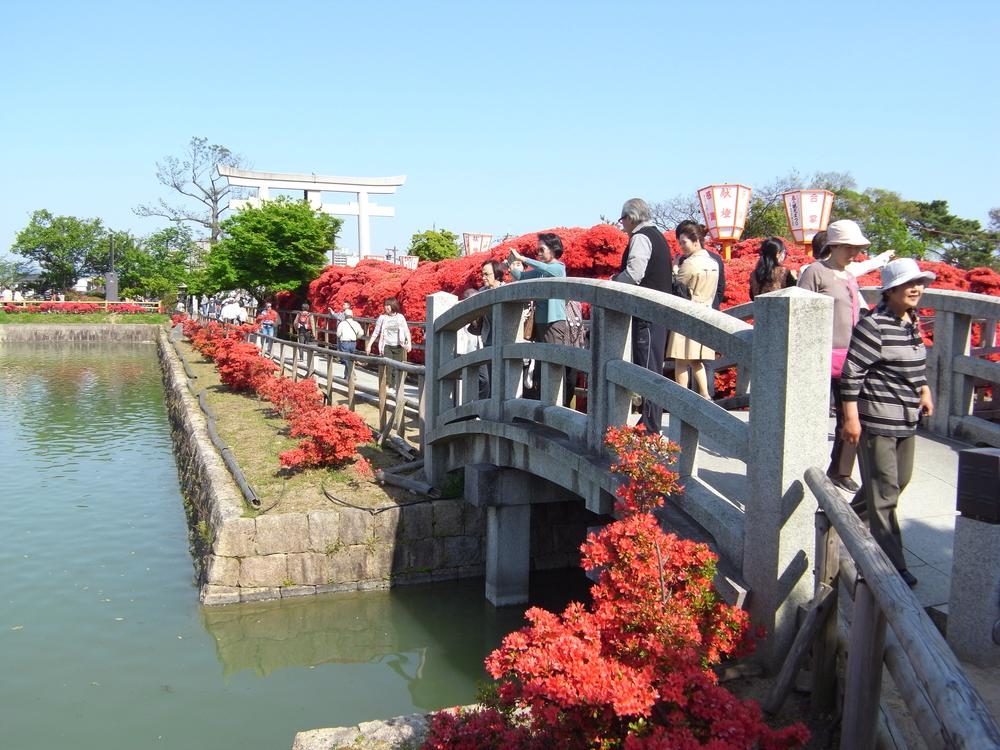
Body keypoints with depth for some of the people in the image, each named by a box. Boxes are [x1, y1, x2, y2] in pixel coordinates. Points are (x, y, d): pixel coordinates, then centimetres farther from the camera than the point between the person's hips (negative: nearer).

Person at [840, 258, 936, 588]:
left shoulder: (913, 321, 10)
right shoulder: (873, 325, -17)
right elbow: (851, 373, -18)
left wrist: (924, 391, 14)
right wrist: (851, 417, -20)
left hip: (906, 419, 9)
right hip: (876, 420, -9)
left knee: (900, 480, 21)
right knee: (884, 490, -4)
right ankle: (892, 564, 3)